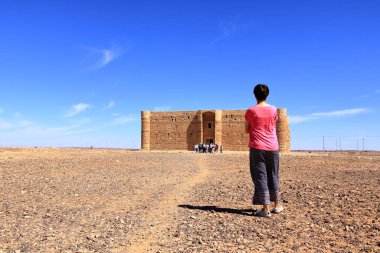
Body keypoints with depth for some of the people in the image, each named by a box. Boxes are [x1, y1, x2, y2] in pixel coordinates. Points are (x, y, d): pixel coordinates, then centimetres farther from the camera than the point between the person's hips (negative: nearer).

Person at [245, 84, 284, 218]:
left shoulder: (251, 111, -6)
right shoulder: (274, 109, 4)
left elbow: (247, 130, 1)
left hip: (257, 148, -4)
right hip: (273, 147, 4)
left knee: (260, 178, 0)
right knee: (273, 177, 16)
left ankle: (266, 209, -1)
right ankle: (277, 205, 25)